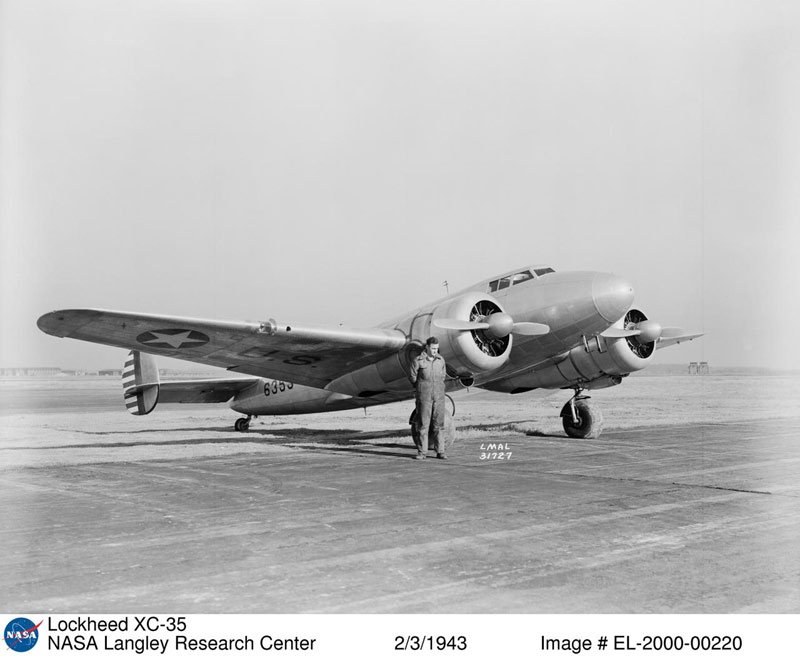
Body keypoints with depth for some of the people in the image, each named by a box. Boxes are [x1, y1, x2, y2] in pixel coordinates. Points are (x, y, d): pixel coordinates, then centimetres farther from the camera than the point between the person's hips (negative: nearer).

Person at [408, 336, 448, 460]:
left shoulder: (441, 360, 7)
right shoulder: (418, 361, -5)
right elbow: (412, 377, 3)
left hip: (439, 397, 3)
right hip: (424, 397, -3)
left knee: (437, 424, 3)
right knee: (423, 424, 0)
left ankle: (440, 451, 7)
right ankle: (422, 452, 6)